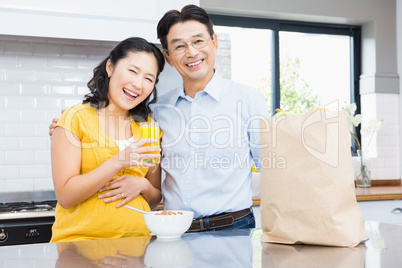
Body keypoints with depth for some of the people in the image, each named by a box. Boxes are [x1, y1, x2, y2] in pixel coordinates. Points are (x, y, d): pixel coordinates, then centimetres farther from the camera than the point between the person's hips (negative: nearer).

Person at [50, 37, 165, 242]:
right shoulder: (76, 118, -1)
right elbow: (65, 197, -7)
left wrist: (142, 186, -4)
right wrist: (118, 162, -17)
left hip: (136, 241, 4)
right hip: (81, 243, -4)